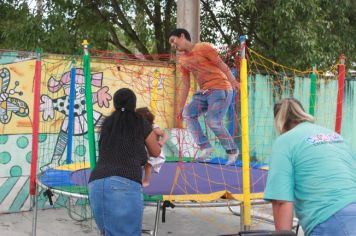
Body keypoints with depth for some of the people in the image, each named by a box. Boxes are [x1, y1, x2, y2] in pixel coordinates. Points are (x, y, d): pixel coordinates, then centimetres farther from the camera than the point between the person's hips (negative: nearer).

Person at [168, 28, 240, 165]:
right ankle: (205, 147, -5)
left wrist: (233, 81, -23)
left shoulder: (203, 48, -7)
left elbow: (221, 64, -11)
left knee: (213, 122, -17)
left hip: (220, 89, -8)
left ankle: (232, 151, 2)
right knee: (188, 113, -6)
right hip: (204, 92, 8)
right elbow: (186, 84, 17)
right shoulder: (182, 60, 13)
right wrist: (181, 106, 16)